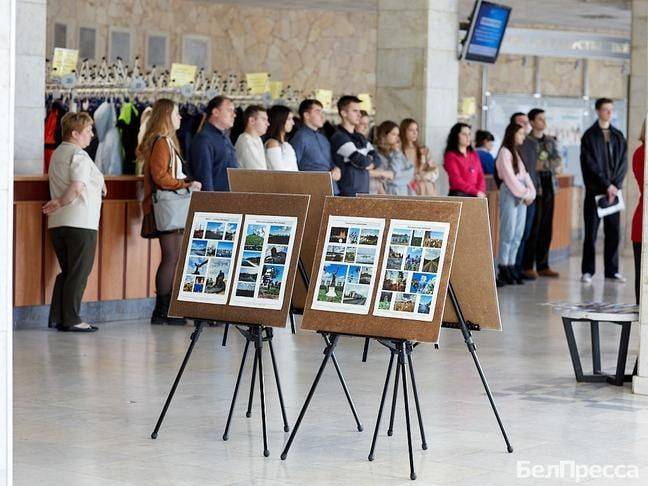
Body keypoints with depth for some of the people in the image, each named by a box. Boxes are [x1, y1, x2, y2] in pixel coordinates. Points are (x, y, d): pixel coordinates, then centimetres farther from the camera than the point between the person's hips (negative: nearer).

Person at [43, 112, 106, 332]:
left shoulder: (57, 154, 16)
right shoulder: (79, 156, -11)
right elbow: (77, 188, -24)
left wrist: (98, 184, 10)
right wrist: (59, 203, -10)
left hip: (57, 223, 8)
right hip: (80, 222, -8)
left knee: (66, 272, 15)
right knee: (79, 273, -1)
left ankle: (56, 317, 13)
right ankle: (71, 320, 0)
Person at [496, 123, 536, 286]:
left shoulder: (517, 153, 19)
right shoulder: (505, 152, -6)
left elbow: (524, 174, 16)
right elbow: (510, 177, -12)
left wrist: (530, 193, 2)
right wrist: (524, 194, -10)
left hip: (521, 195, 8)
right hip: (509, 194, -8)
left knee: (518, 235, 6)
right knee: (508, 233, -8)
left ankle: (511, 267, 9)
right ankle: (503, 269, -5)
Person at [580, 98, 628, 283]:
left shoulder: (618, 136, 12)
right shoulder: (589, 136, -1)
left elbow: (622, 163, 7)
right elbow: (591, 165, -7)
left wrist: (615, 185, -7)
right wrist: (606, 185, -12)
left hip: (614, 189, 4)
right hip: (594, 190, -4)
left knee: (613, 232, 4)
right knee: (591, 232, -1)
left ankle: (612, 270, 10)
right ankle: (588, 271, 3)